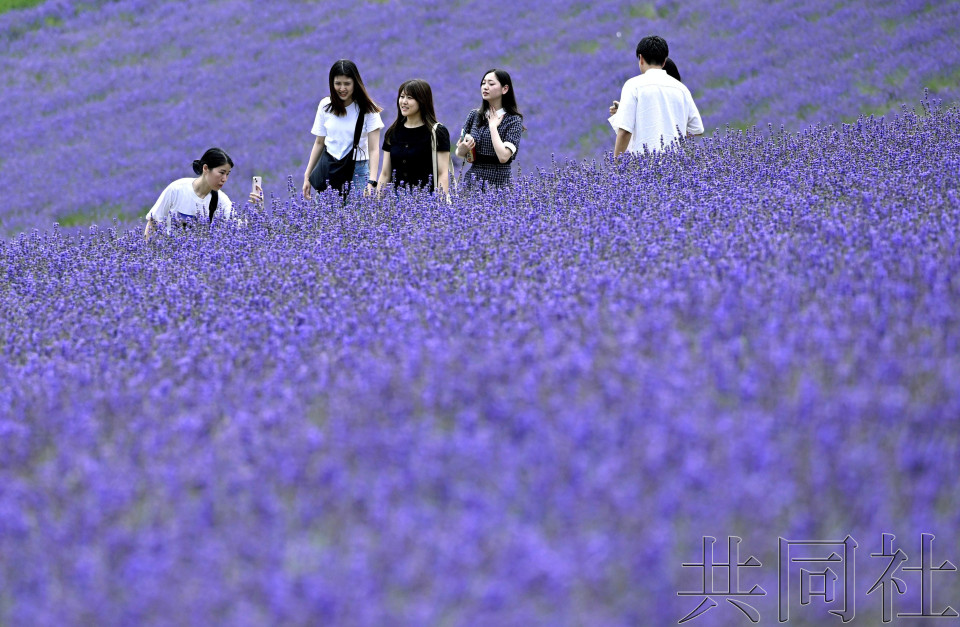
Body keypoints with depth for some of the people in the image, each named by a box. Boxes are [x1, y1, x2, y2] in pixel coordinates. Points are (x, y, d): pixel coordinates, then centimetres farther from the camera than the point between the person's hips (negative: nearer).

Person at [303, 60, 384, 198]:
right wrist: (307, 176, 8)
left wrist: (372, 181, -23)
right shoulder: (325, 105, 4)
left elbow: (373, 149, -11)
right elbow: (319, 143, 11)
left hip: (358, 170, -2)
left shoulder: (367, 109, -6)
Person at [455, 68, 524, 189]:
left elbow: (503, 157, -18)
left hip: (498, 183, -4)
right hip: (473, 180, 4)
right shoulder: (474, 115, 7)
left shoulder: (513, 120, -6)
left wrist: (493, 126, -11)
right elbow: (459, 153, 13)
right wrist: (462, 149, -10)